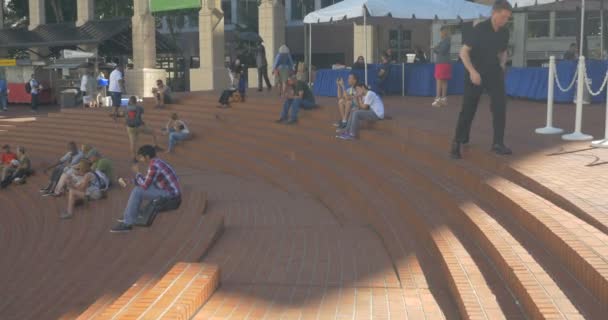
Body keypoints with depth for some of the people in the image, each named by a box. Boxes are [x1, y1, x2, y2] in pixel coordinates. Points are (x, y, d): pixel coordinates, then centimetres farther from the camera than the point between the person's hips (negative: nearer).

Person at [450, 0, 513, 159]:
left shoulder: (504, 32, -2)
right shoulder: (479, 29, -18)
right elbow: (463, 52, -19)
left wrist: (502, 64, -2)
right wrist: (472, 71, -29)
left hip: (494, 72, 5)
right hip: (475, 73, -4)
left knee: (500, 105, -8)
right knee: (468, 109, -3)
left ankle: (498, 143, -2)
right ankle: (457, 143, 12)